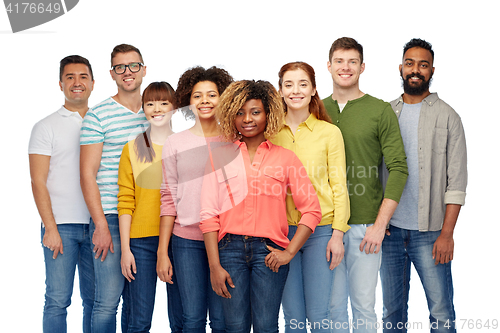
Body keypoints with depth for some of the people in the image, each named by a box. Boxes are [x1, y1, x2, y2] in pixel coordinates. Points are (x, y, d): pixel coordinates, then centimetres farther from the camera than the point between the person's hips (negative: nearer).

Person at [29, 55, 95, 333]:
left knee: (96, 300, 7)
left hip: (96, 226, 3)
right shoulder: (46, 127, 3)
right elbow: (38, 182, -2)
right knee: (58, 300, -3)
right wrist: (50, 227, -11)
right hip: (61, 226, -3)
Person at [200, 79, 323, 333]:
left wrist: (290, 252, -4)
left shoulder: (285, 158, 7)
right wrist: (214, 266, -4)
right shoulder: (220, 156, 8)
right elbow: (208, 214, 3)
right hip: (230, 248, 1)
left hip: (269, 250, 0)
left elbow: (312, 209, 5)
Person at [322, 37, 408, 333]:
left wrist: (380, 225, -11)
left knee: (364, 305, 4)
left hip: (366, 226, -2)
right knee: (333, 305, 9)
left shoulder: (381, 111, -1)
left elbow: (398, 169, -5)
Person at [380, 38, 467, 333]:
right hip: (389, 229, 3)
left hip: (429, 231, -3)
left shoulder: (447, 116, 0)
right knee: (392, 309, 10)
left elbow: (457, 181, -4)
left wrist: (447, 233, -10)